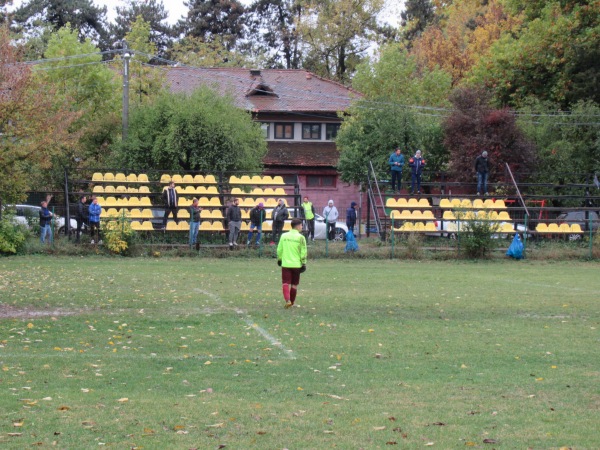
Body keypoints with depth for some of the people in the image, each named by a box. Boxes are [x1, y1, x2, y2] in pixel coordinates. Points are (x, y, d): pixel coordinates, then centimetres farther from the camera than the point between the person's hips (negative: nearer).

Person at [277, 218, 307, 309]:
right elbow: (303, 252, -7)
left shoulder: (284, 236, 2)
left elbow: (279, 249, 7)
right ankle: (292, 303, 19)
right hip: (296, 264, -1)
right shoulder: (301, 237, -6)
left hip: (285, 264, 1)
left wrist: (279, 259, 21)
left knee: (285, 283, -1)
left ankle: (287, 300, -22)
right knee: (294, 284, 12)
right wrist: (304, 263, 2)